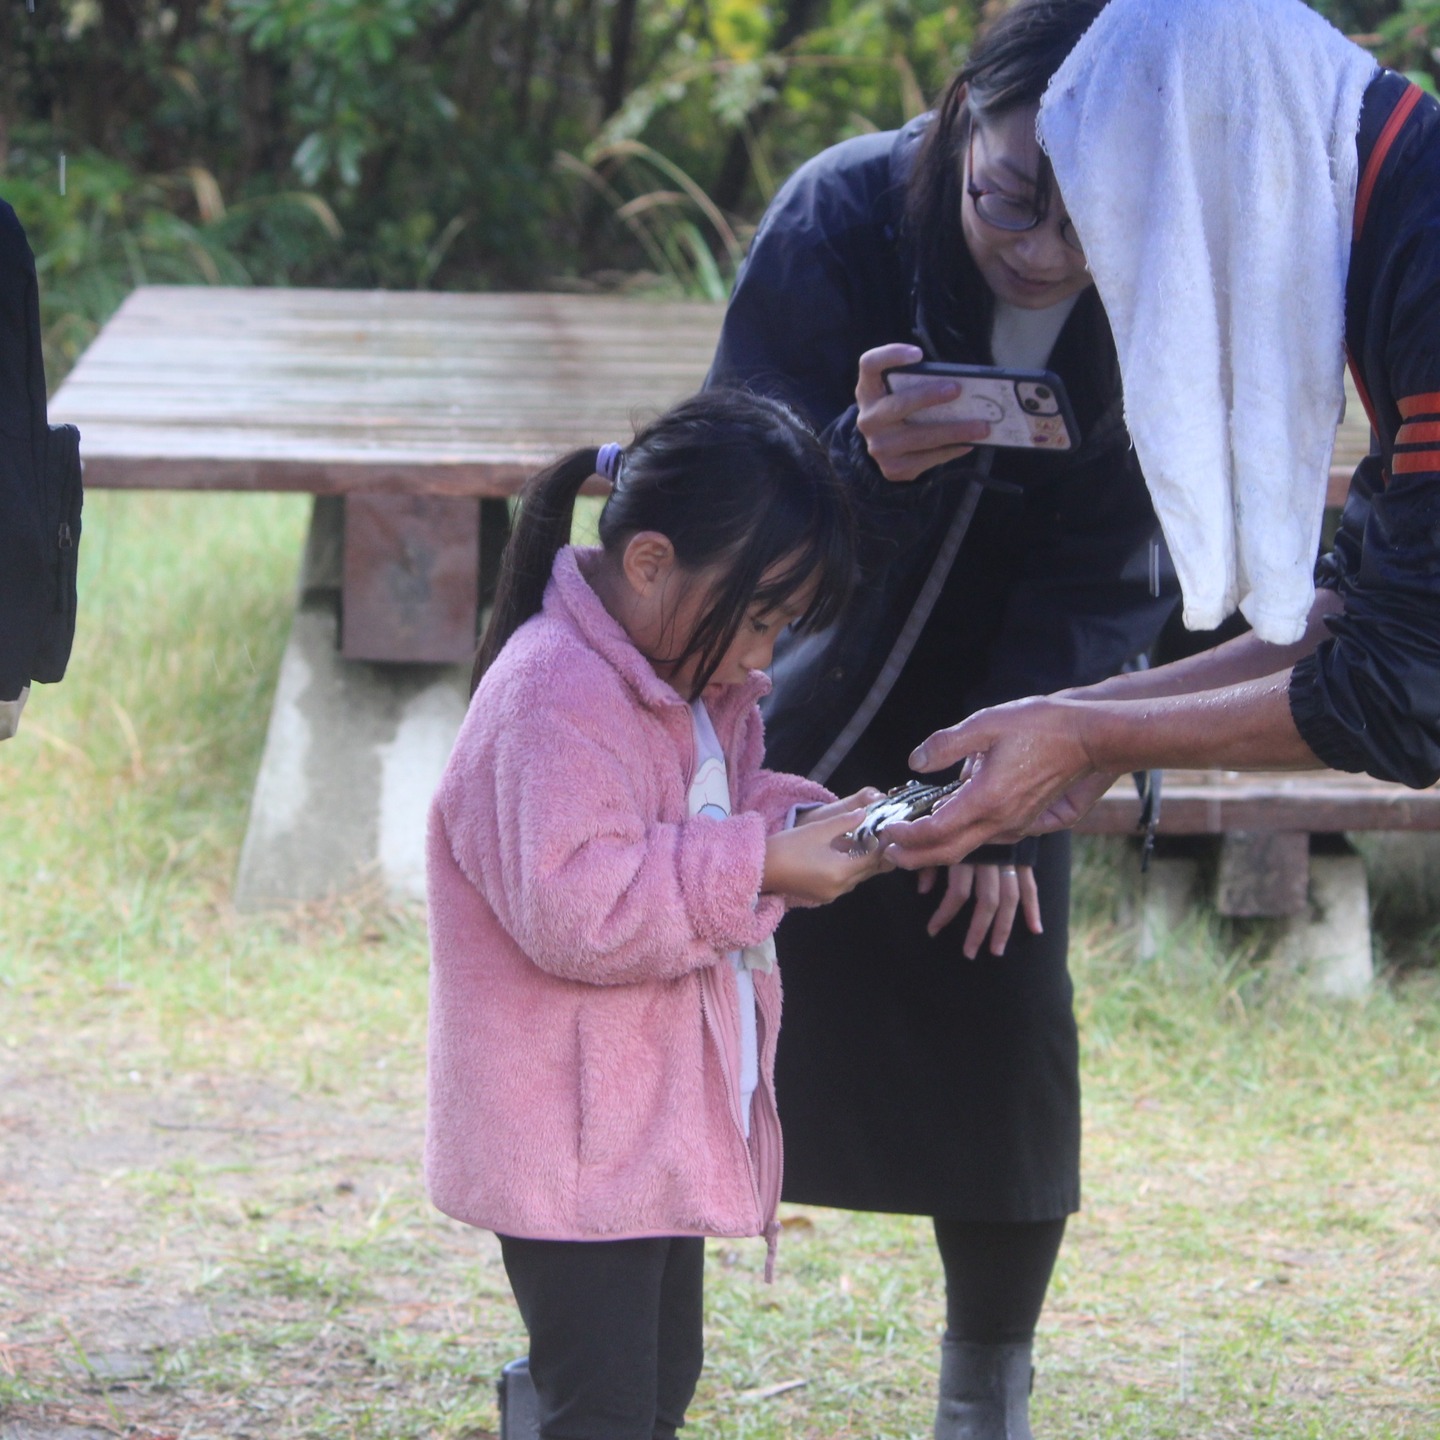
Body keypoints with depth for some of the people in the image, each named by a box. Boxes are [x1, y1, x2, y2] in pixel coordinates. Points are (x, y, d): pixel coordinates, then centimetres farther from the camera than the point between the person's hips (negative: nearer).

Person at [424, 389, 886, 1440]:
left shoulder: (702, 687, 9)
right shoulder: (554, 695, -23)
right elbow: (575, 907, -31)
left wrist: (801, 823, 2)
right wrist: (759, 866, -31)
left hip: (661, 1133, 11)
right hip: (576, 1149, -11)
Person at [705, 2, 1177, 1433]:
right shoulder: (840, 217, -28)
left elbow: (1106, 567, -12)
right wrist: (866, 463, -50)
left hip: (1000, 683, 2)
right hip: (796, 678, -2)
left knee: (1003, 1038, -3)